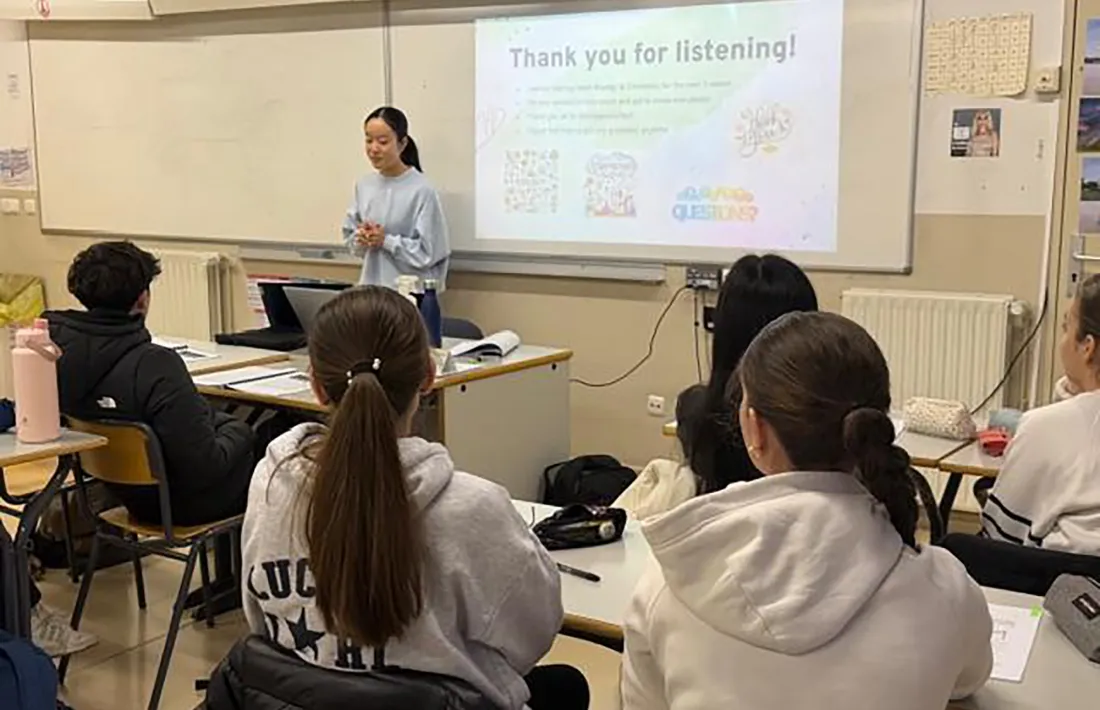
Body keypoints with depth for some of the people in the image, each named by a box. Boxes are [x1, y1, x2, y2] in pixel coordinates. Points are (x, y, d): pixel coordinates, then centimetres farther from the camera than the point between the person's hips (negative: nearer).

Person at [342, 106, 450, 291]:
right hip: (371, 288, 5)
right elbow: (350, 238, 13)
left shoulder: (422, 190, -12)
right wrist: (360, 239, -7)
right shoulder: (364, 185, 6)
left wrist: (386, 240, -17)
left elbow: (429, 251, -14)